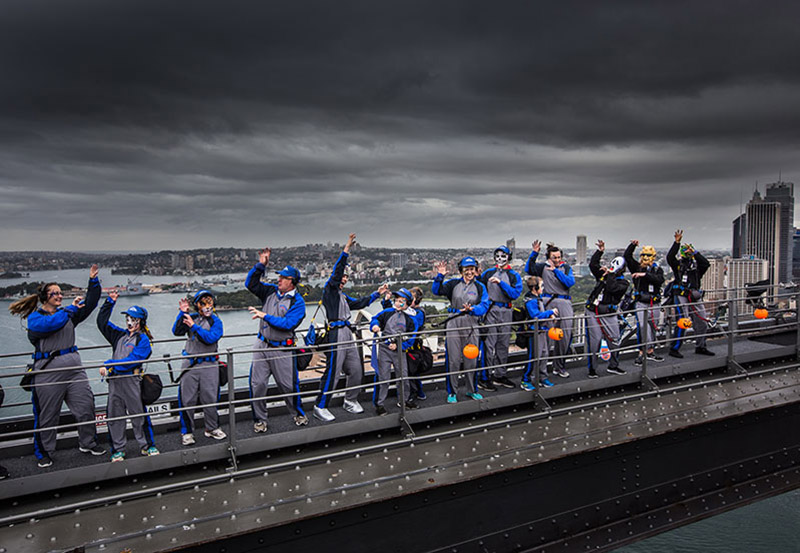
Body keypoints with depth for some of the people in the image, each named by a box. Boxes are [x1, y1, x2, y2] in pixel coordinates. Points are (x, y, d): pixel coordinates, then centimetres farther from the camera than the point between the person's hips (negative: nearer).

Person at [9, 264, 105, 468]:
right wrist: (71, 308, -12)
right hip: (48, 371, -5)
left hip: (73, 367, 5)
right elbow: (51, 323, -21)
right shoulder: (34, 317, -1)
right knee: (47, 415, 5)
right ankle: (44, 453, 23)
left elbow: (90, 304, 11)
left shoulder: (67, 313, 15)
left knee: (86, 407, 4)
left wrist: (93, 281, 1)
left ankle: (87, 443, 22)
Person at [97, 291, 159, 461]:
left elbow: (132, 360, -12)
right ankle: (118, 449, 16)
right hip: (114, 380, 5)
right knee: (115, 415, 6)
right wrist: (110, 302, 14)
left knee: (139, 414, -1)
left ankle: (147, 445, 11)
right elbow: (102, 321, 21)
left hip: (131, 379, -5)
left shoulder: (143, 339, -1)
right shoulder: (120, 335, 17)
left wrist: (110, 366, -17)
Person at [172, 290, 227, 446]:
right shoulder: (191, 317, 9)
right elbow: (177, 332, -4)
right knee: (187, 399, 1)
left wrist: (194, 326, -19)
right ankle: (187, 432, 13)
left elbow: (211, 338, -15)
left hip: (209, 364, -1)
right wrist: (182, 313, -11)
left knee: (210, 398, 3)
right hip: (190, 363, 1)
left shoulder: (216, 321, 2)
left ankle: (212, 428, 19)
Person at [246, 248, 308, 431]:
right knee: (258, 384, 4)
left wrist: (266, 316, -18)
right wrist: (261, 265, -5)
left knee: (288, 385, 5)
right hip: (262, 345, 4)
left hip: (282, 349, -4)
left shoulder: (297, 302, -8)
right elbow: (250, 284, 7)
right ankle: (259, 419, 20)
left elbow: (288, 324, -19)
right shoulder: (271, 292, 7)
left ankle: (298, 413, 28)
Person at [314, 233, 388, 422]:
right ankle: (320, 407, -2)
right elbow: (336, 271, -13)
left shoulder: (343, 296, 25)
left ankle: (350, 401, 26)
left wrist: (377, 293, 33)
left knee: (356, 369, 11)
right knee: (333, 371, -10)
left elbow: (360, 303, 34)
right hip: (336, 334, -9)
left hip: (347, 334, 9)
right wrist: (346, 250, -17)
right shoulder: (329, 289, 0)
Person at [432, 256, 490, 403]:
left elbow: (484, 306, -1)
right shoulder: (454, 284, 6)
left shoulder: (480, 287, 7)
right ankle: (452, 392, 12)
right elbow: (437, 291, -3)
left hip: (471, 326, 1)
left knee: (471, 360, 8)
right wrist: (440, 276, -17)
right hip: (454, 325, -1)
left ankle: (471, 390, 25)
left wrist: (471, 309, -19)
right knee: (453, 360, 1)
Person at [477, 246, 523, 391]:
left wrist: (500, 283, -16)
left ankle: (500, 375, 20)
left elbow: (515, 293, -8)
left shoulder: (514, 275, 8)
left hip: (506, 312, 2)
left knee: (503, 344, 9)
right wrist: (476, 276, -7)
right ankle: (484, 378, -4)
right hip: (490, 310, -2)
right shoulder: (488, 273, 10)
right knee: (489, 344, -7)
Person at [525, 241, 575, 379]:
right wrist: (534, 253, -10)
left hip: (564, 302, 2)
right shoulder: (544, 267, 11)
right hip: (548, 302, -2)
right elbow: (529, 269, -4)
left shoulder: (566, 268, 14)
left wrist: (556, 270, -11)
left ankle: (560, 366, 13)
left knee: (566, 334, 0)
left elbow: (570, 282, -3)